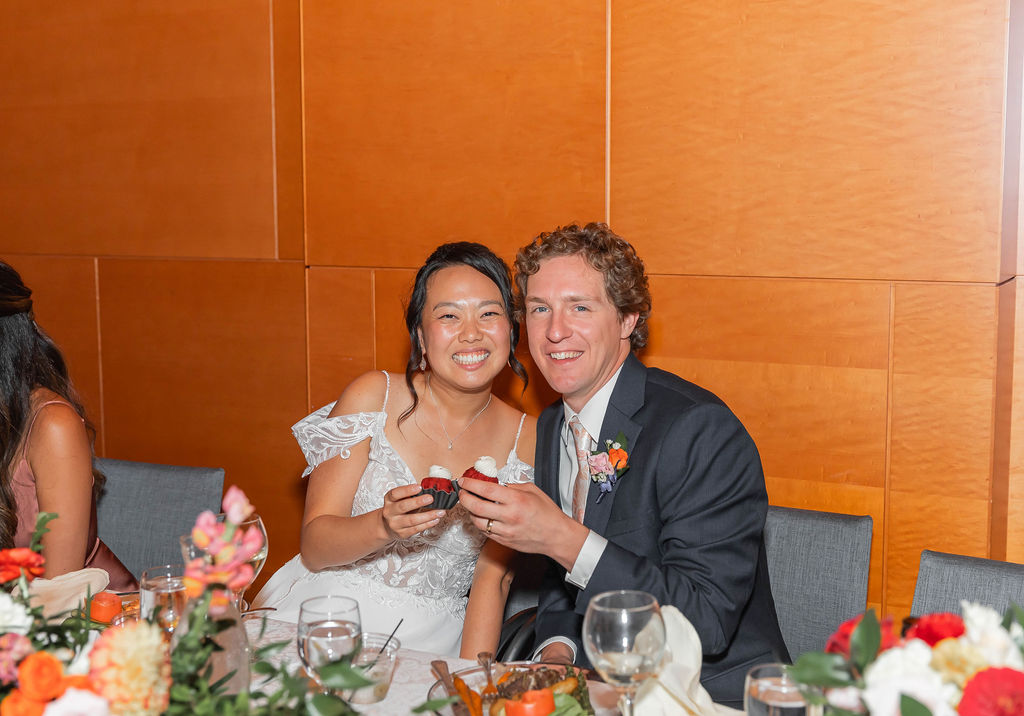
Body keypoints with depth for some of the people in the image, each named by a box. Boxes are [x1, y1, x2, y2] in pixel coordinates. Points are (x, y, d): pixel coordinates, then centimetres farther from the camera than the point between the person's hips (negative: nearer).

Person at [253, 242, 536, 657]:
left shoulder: (526, 440, 0)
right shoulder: (373, 398, -5)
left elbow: (492, 579, 1)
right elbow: (313, 547, -5)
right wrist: (385, 526, -26)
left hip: (428, 641, 1)